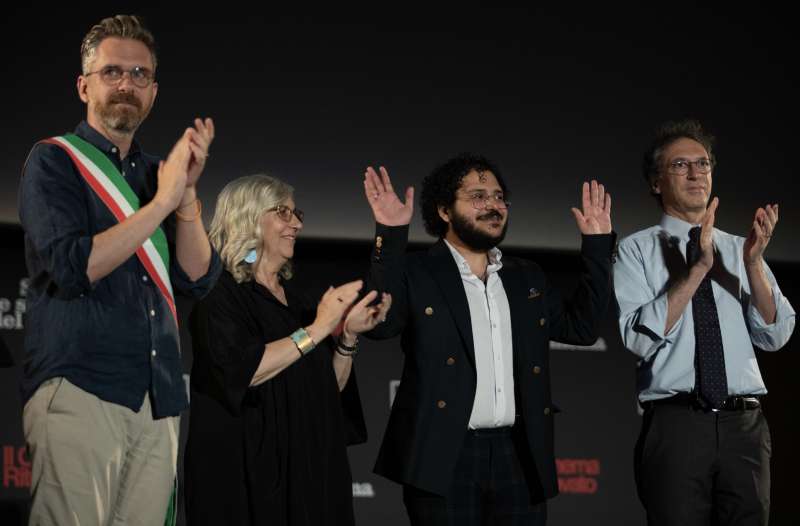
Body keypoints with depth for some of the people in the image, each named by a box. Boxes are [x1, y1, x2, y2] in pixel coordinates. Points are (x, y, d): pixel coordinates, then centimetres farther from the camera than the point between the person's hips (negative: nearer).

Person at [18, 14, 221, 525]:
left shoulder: (157, 172, 17)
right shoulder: (55, 161, 1)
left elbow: (199, 278, 8)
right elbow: (72, 266, -14)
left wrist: (187, 192, -6)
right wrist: (162, 201, -13)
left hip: (159, 398, 5)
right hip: (79, 387, -5)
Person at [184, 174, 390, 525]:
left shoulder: (292, 294, 14)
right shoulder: (220, 292, -6)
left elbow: (331, 386, 15)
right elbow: (241, 371, -22)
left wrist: (349, 334, -2)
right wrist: (318, 328, -18)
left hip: (309, 467, 7)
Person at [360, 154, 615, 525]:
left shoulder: (526, 278, 18)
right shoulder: (416, 273, 1)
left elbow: (580, 326, 17)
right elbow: (381, 323, -16)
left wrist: (597, 244, 14)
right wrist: (391, 234, -21)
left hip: (519, 457, 5)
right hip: (445, 458, -4)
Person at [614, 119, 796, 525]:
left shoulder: (738, 248, 12)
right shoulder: (637, 250, 2)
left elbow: (775, 335, 2)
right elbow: (638, 338, -12)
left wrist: (753, 263, -12)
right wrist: (698, 268, -17)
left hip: (745, 425, 3)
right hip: (675, 425, -3)